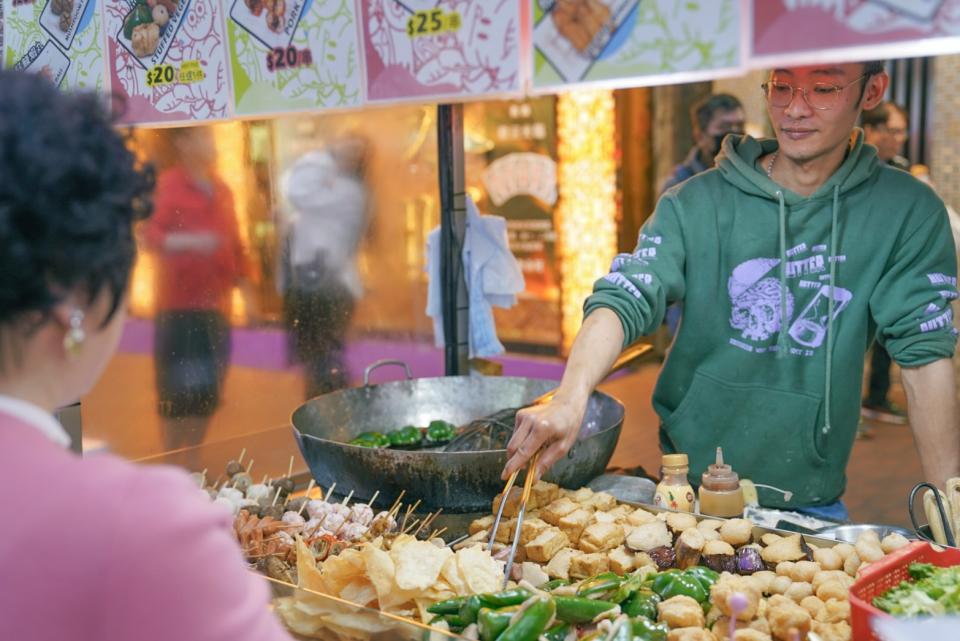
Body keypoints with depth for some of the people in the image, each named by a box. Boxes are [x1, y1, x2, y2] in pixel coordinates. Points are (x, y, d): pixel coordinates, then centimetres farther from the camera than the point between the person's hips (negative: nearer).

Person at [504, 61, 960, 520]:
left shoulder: (908, 212, -7)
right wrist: (570, 399, -37)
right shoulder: (696, 203, -9)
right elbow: (623, 300, -19)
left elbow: (923, 349, -8)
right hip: (688, 484, 1)